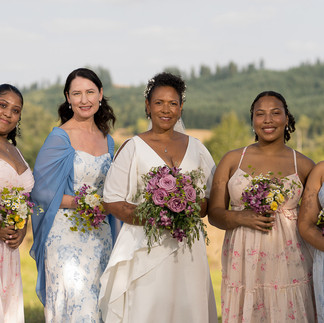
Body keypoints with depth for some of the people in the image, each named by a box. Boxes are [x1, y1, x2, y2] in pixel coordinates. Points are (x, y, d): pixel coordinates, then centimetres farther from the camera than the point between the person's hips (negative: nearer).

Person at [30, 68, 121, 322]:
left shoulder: (107, 140, 12)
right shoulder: (60, 137, -6)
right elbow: (41, 190, -9)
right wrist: (76, 203, -19)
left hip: (100, 236, 6)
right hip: (66, 235, -6)